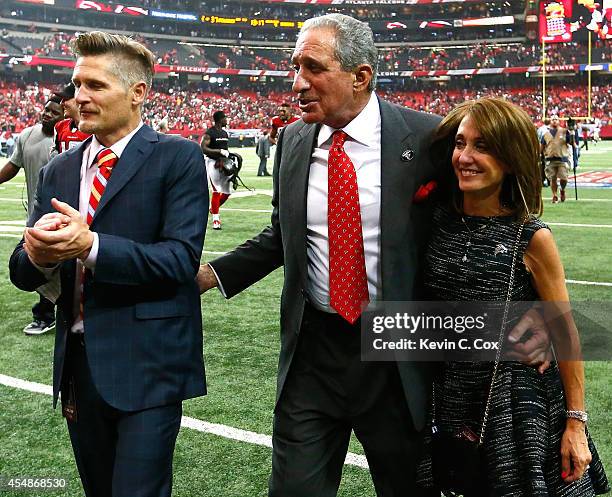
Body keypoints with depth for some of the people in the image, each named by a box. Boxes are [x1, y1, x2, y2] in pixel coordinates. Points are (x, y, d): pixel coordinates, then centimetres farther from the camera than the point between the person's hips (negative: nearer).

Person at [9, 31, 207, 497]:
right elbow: (23, 271, 5)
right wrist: (37, 254, -19)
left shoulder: (177, 157, -7)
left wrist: (90, 245, -28)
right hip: (78, 362, 6)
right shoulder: (58, 171, 10)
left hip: (145, 366, -6)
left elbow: (181, 258, -17)